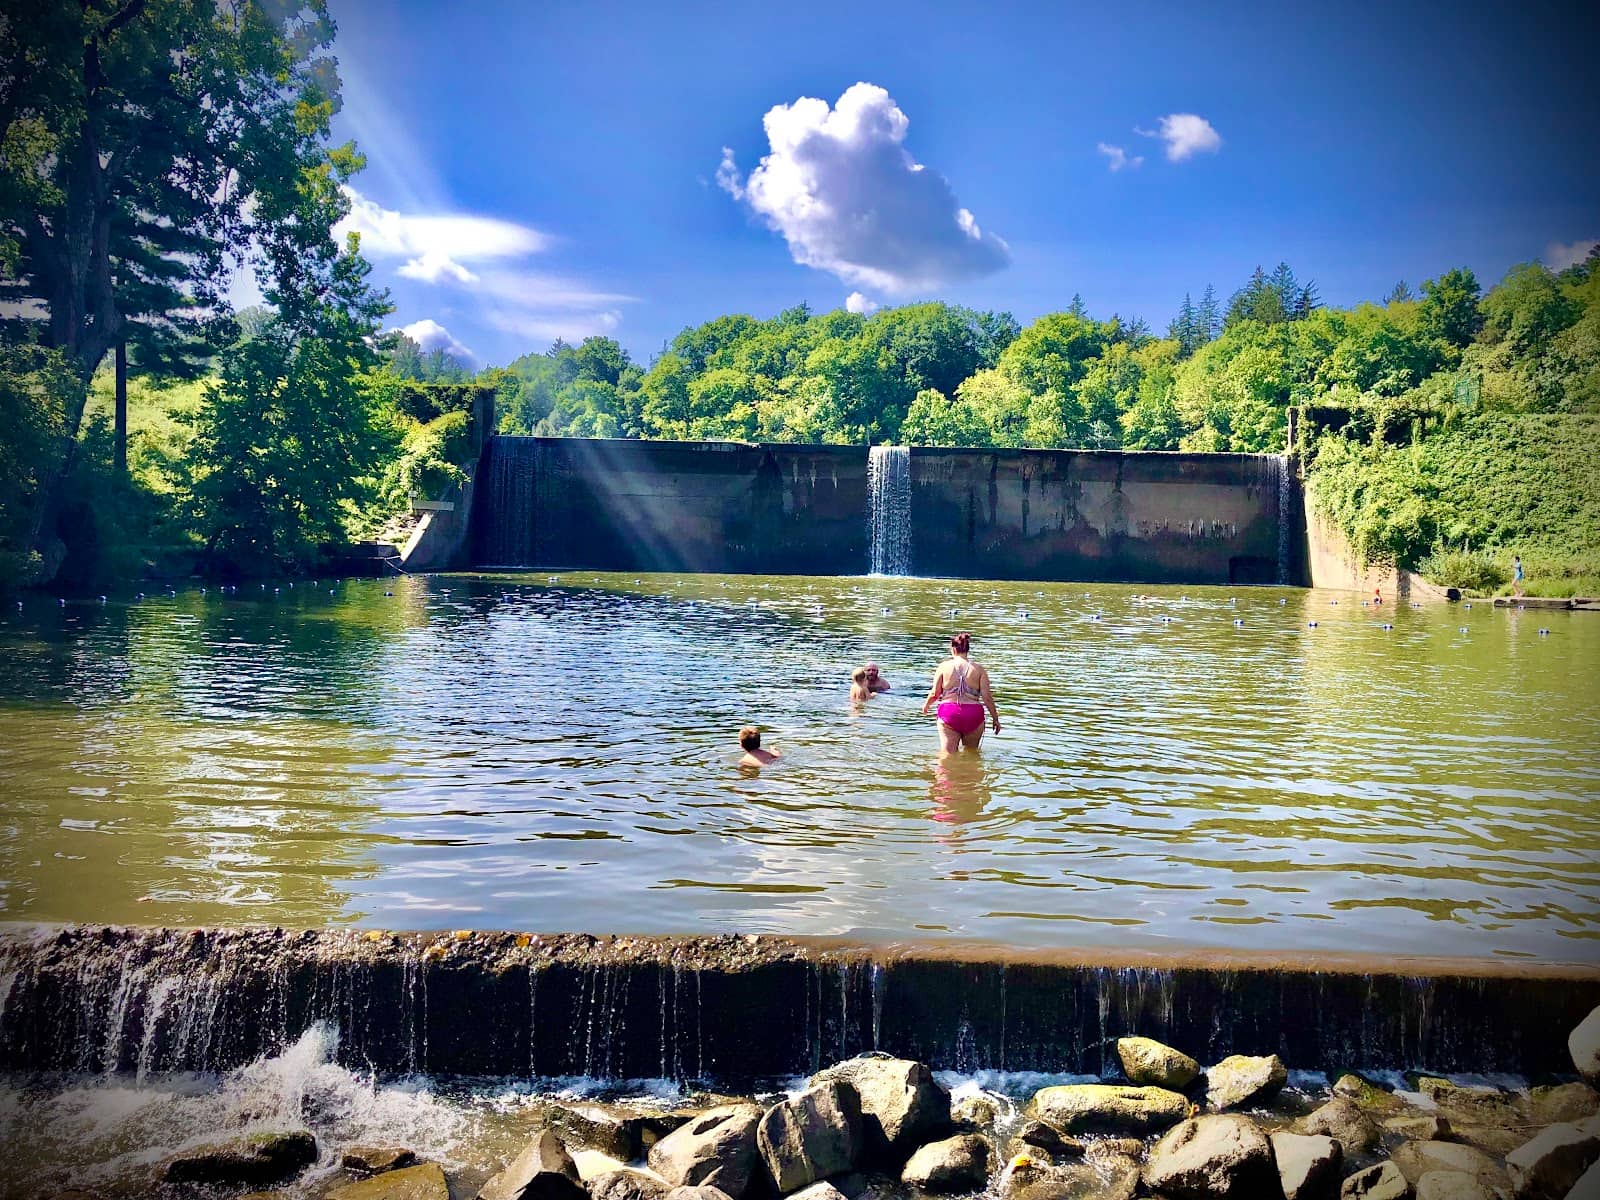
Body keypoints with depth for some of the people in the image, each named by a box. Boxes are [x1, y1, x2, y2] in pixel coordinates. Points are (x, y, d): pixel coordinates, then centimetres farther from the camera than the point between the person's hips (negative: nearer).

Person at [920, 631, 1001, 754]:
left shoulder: (944, 666, 1)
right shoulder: (979, 669, 2)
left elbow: (935, 693, 2)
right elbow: (987, 697, -2)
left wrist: (926, 705, 22)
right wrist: (995, 718, 8)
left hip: (948, 713, 0)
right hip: (973, 715, 1)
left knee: (949, 754, 4)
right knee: (971, 753, 15)